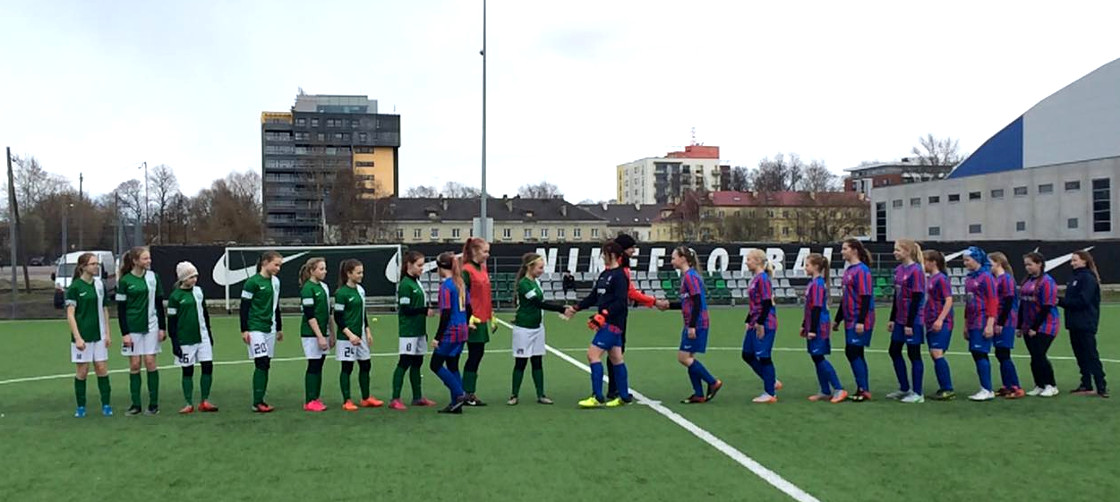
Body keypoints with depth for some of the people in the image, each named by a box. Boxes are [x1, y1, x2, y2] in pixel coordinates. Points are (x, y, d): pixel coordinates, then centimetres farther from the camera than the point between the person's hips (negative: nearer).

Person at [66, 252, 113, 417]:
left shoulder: (100, 285, 7)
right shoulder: (75, 287, -7)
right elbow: (70, 314, -9)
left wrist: (107, 334, 9)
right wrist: (77, 337, -15)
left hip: (99, 335, 4)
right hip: (82, 336, -4)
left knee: (102, 369, 3)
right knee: (82, 371, 2)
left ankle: (106, 405, 9)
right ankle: (81, 407, 13)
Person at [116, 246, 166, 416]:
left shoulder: (153, 277, 3)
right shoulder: (125, 281, -4)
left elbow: (159, 304, 8)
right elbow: (121, 309, -3)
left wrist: (162, 327, 4)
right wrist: (124, 333, -7)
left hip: (151, 326, 1)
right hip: (132, 328, -1)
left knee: (150, 362, -1)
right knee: (134, 365, 2)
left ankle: (154, 404, 6)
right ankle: (135, 404, 11)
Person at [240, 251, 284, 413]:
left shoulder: (275, 281, 11)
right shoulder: (252, 282, -9)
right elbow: (244, 307, -8)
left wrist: (279, 328, 23)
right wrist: (244, 330, -12)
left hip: (270, 329, 7)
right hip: (256, 329, -7)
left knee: (265, 366, 6)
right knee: (261, 364, -11)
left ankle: (260, 401, 12)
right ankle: (257, 403, -7)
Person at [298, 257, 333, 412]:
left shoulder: (324, 286, 12)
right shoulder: (307, 289, -12)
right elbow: (309, 315, -16)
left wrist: (331, 334, 16)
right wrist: (320, 336, -18)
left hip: (323, 332, 7)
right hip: (311, 334, -7)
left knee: (319, 366, 9)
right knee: (313, 366, -3)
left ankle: (316, 399, 15)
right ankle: (309, 402, 3)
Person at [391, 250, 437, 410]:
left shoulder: (417, 282, 13)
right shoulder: (405, 285, -13)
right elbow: (405, 309, -17)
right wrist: (425, 310, -19)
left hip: (419, 330, 9)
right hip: (408, 332, -9)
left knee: (417, 363, 13)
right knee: (404, 363, -8)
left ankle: (417, 397, 20)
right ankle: (395, 400, -6)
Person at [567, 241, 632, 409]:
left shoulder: (620, 275, -13)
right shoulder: (604, 274, 14)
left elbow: (620, 302, -21)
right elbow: (594, 296, 20)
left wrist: (603, 314, -26)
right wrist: (576, 309, 16)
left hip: (613, 323, -9)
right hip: (606, 322, 9)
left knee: (593, 354, -12)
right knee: (616, 358, 13)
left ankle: (597, 397, -10)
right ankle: (624, 396, 20)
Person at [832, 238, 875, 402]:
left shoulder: (862, 271, -13)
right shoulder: (848, 271, 14)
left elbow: (866, 297, -18)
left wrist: (861, 321, -22)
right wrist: (837, 319, 23)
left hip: (860, 321, -9)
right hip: (850, 320, 9)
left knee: (853, 353, -8)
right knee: (855, 354, 10)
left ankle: (863, 389, -1)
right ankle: (864, 390, 17)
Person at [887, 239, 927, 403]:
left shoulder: (915, 271, -15)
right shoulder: (898, 270, 9)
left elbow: (917, 299, -17)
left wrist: (910, 323, -18)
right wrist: (892, 319, 15)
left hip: (913, 321, -9)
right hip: (900, 321, 9)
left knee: (914, 354, 0)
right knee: (894, 352, 13)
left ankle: (918, 393, 10)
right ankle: (904, 389, 26)